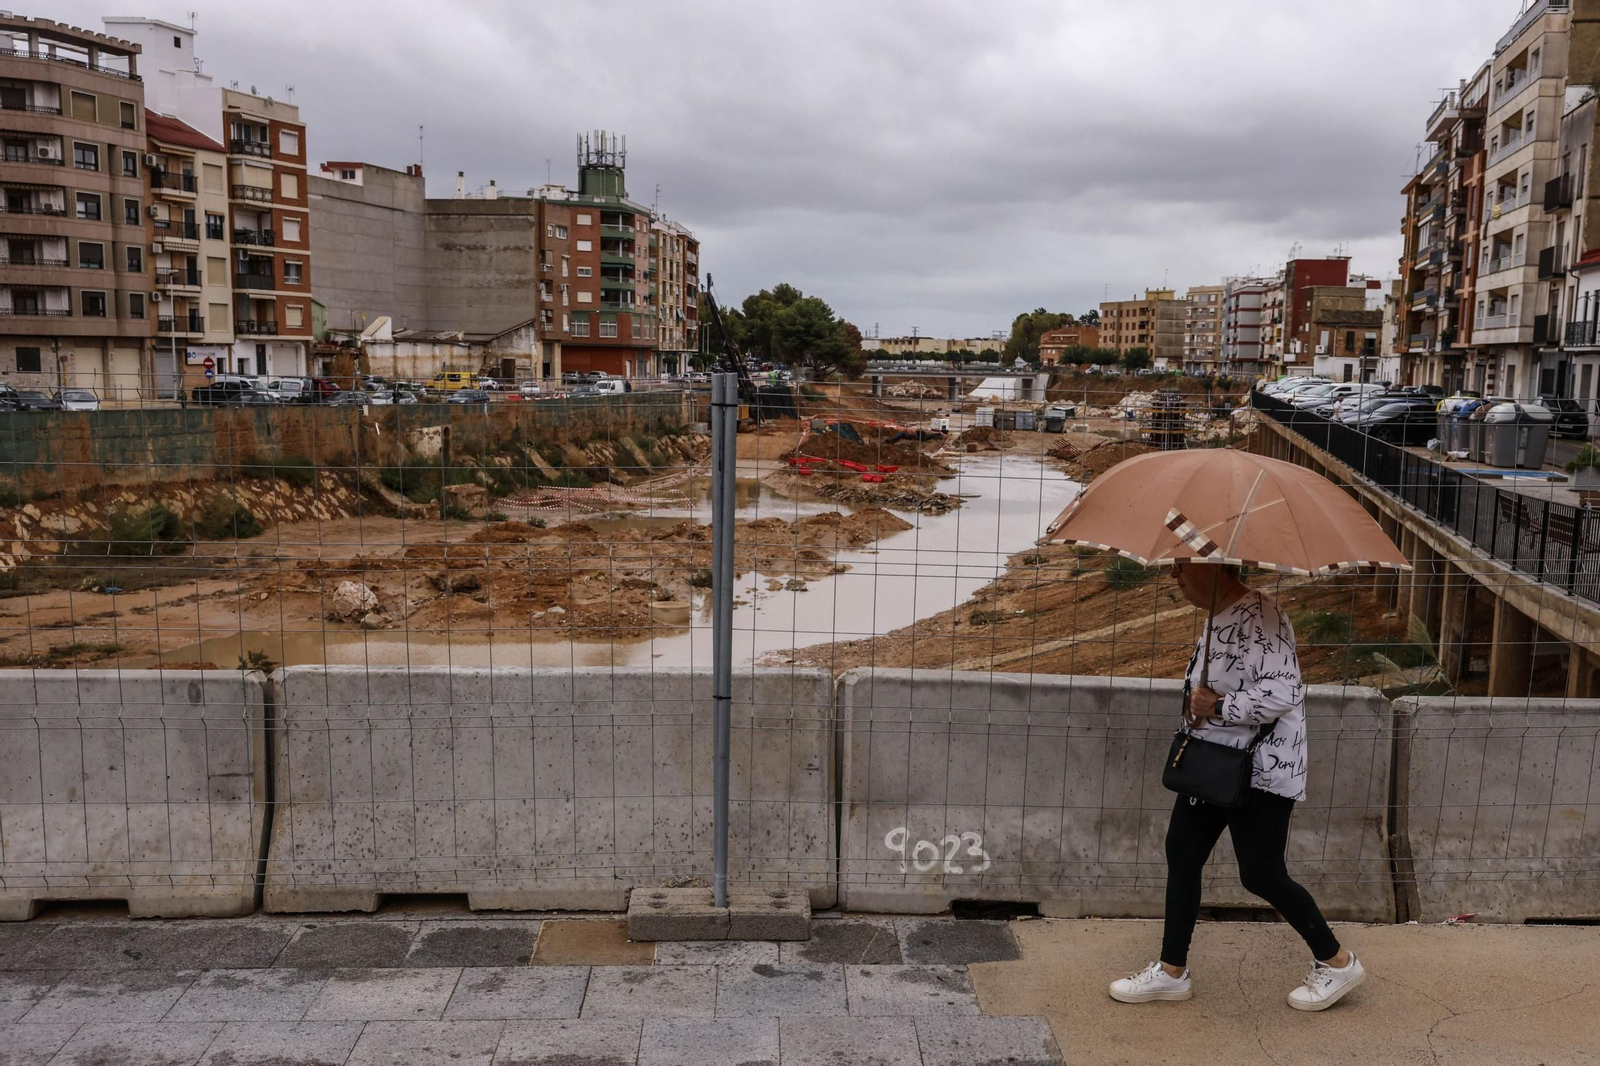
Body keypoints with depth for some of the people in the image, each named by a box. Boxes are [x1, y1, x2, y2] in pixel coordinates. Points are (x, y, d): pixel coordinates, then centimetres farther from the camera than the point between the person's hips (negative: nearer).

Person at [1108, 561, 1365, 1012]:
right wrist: (1199, 701, 10)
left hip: (1260, 772, -10)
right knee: (1182, 854, 9)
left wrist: (1217, 706, -25)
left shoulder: (1258, 618, -22)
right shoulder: (1219, 618, 10)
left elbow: (1281, 692, -30)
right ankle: (1171, 971, 20)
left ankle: (1337, 962, 25)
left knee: (1261, 875, 1)